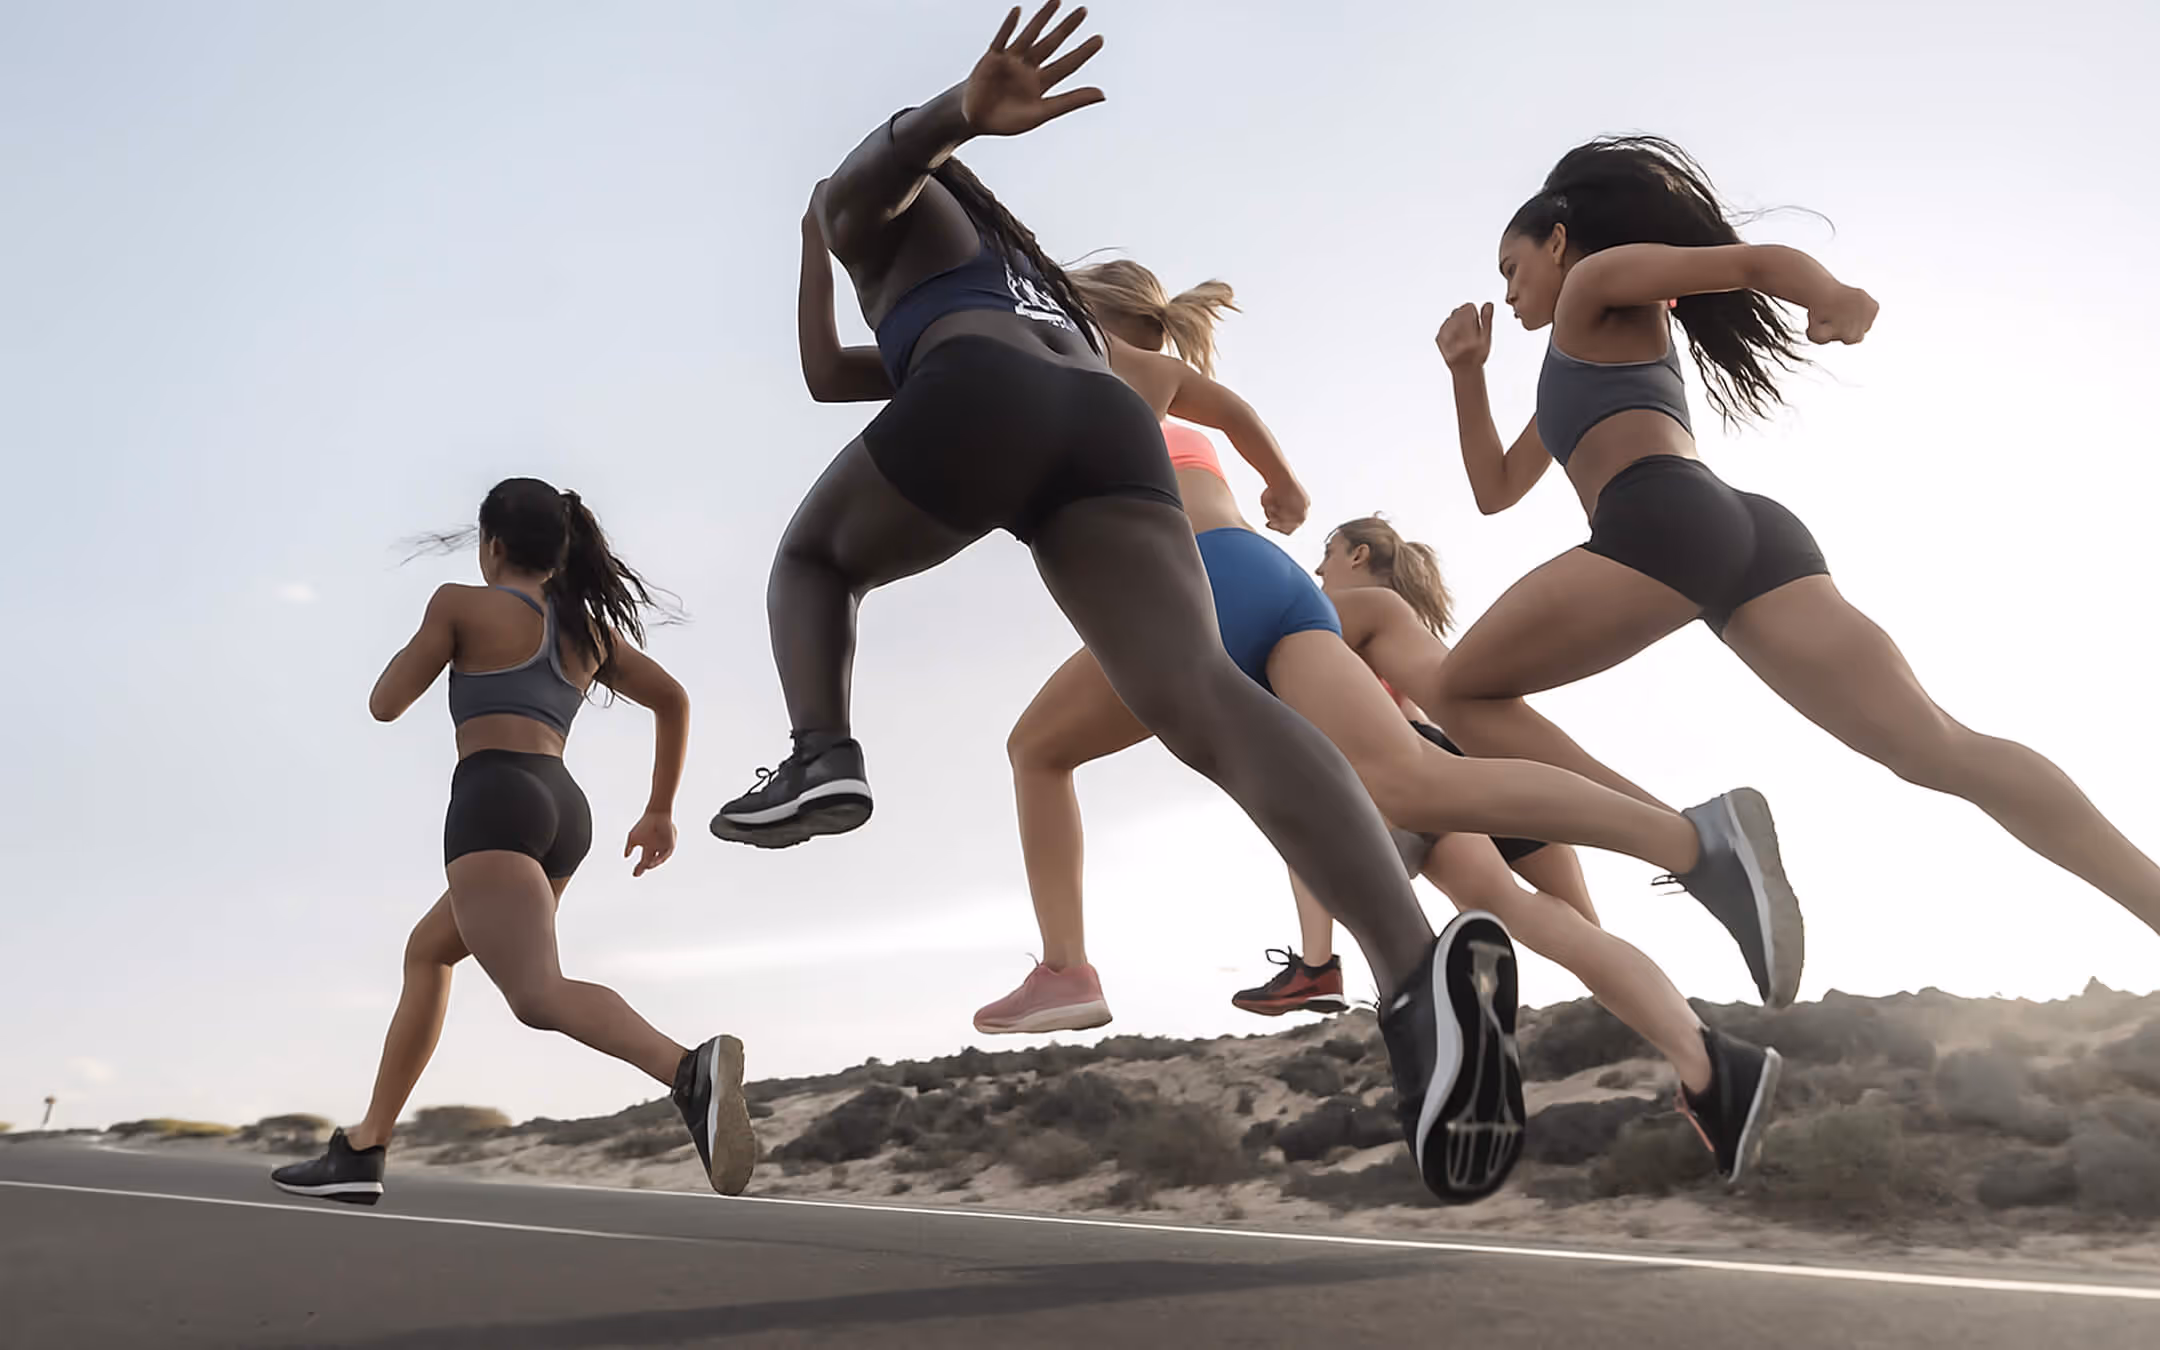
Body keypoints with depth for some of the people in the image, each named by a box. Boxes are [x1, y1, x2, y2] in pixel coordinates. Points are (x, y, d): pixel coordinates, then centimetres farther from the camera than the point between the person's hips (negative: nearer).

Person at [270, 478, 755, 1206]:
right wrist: (660, 811, 24)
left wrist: (415, 646, 31)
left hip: (495, 803, -8)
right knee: (427, 952, 26)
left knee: (539, 994, -24)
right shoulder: (589, 629, 22)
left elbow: (385, 705, 10)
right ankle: (362, 1150, 26)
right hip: (565, 813, 8)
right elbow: (674, 699, 21)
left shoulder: (463, 604, 6)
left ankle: (690, 1070, -51)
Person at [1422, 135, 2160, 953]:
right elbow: (1495, 488, 42)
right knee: (1937, 747, -3)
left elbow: (1754, 260, 0)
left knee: (1463, 695, 0)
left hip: (1666, 523, -9)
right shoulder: (1580, 369, 40)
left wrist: (1834, 295, -22)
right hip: (1746, 534, 9)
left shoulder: (1598, 276, 16)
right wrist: (1468, 370, 35)